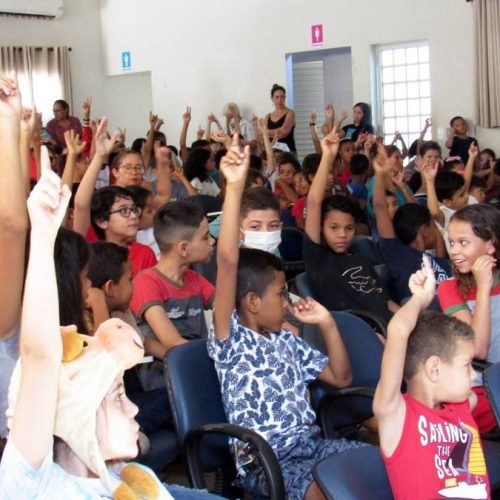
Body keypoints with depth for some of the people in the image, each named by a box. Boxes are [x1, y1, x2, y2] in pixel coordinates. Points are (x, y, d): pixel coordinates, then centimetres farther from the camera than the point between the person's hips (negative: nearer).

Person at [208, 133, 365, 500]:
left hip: (312, 443, 7)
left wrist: (327, 323, 12)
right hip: (264, 462, -7)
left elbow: (341, 377, 23)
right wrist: (235, 187, -27)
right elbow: (228, 262, -19)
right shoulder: (230, 339, -5)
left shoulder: (287, 341, 17)